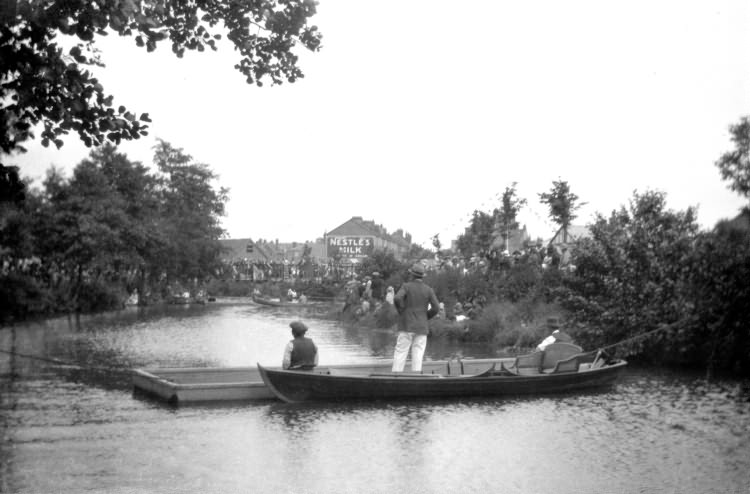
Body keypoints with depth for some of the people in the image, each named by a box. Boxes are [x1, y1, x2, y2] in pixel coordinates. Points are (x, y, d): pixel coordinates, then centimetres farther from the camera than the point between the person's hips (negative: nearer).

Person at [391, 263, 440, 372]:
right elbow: (435, 308, -2)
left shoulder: (406, 286, -2)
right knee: (417, 356, 2)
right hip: (421, 327, 2)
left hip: (407, 326, -2)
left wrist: (401, 311, -4)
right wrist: (425, 317, 13)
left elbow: (397, 298, -20)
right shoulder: (429, 290, 5)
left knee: (400, 354, -1)